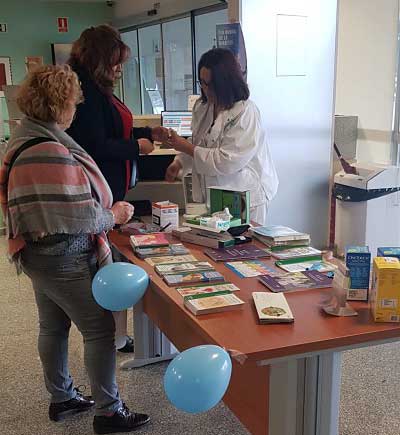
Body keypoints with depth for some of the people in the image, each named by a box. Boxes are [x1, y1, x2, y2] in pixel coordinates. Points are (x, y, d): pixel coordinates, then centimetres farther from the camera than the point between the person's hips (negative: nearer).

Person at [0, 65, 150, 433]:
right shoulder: (51, 152, -26)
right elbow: (78, 217, -25)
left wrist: (104, 209, 13)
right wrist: (114, 215, -8)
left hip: (40, 252, 10)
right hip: (66, 260, -10)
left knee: (54, 327, 20)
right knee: (100, 330, 1)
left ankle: (62, 398, 37)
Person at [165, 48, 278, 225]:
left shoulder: (246, 112, -19)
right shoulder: (203, 107, 6)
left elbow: (228, 161, -23)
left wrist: (187, 147, -18)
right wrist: (179, 163, 4)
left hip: (243, 199, -6)